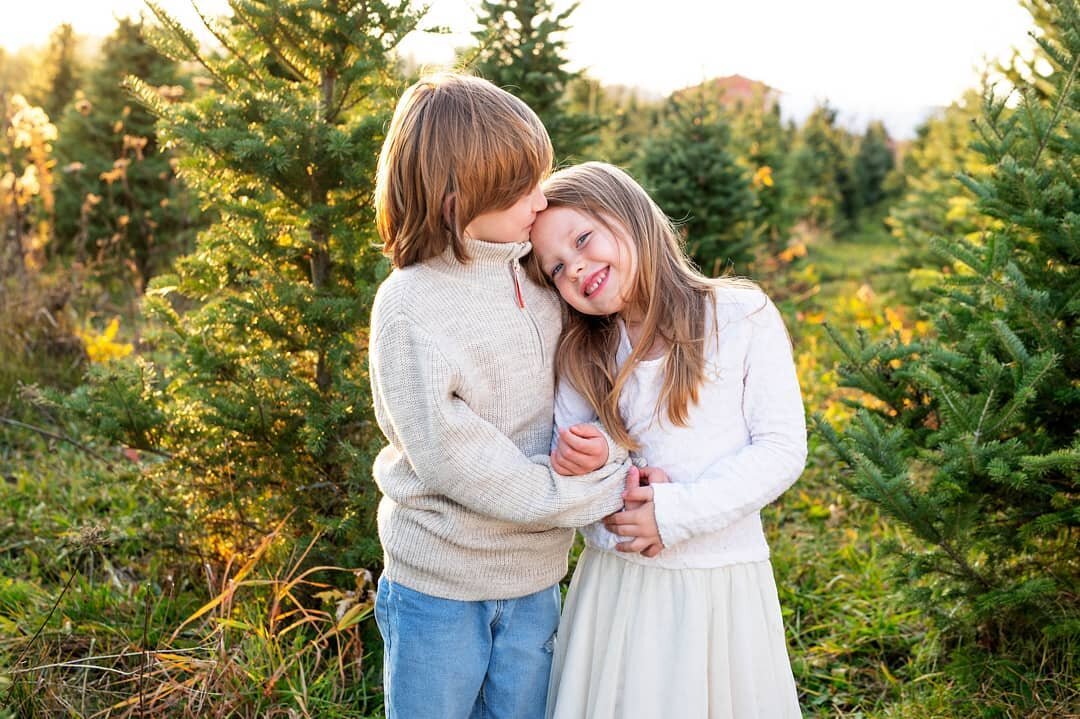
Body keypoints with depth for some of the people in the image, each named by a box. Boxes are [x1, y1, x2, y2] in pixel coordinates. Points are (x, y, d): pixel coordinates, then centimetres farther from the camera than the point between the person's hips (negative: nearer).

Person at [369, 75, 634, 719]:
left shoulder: (536, 274, 0)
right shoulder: (410, 307, -19)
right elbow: (454, 459, -23)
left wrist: (598, 445, -18)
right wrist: (604, 490, -19)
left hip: (534, 578, 5)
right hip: (439, 584, -5)